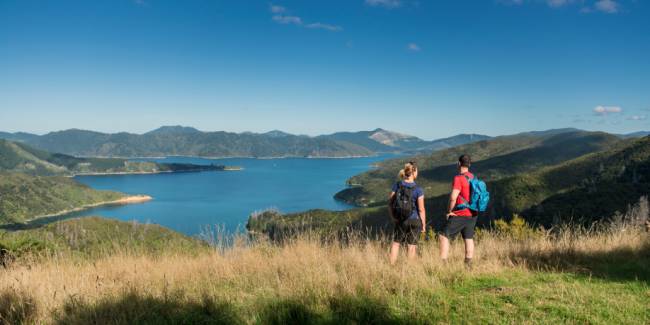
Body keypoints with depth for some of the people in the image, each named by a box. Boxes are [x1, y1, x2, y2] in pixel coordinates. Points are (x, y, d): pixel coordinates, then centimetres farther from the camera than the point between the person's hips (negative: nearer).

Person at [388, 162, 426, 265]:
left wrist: (393, 216, 9)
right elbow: (421, 209, -13)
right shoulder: (418, 190, -17)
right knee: (411, 246, 10)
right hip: (414, 220, -3)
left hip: (399, 220, 3)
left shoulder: (397, 185, -7)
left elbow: (390, 202, -3)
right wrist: (423, 224, -1)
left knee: (396, 243, 18)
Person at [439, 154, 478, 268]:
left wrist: (449, 211, -8)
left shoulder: (459, 178, -16)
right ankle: (468, 265, 14)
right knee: (469, 238, 12)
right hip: (472, 214, 8)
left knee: (443, 236, -4)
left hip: (461, 214, -8)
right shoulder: (473, 178, 10)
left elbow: (453, 197, -21)